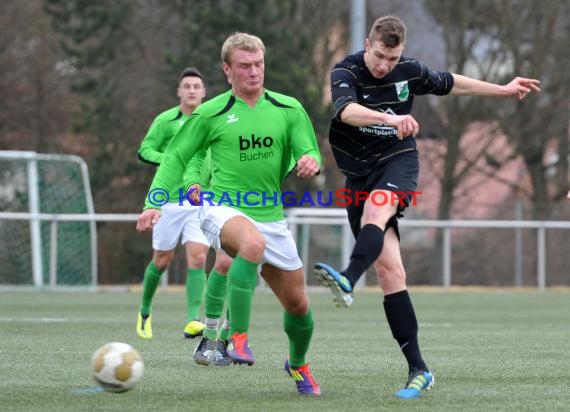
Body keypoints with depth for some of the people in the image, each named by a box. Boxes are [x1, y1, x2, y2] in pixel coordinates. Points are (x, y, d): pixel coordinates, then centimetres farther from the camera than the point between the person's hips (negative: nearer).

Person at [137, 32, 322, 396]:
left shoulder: (288, 109, 5)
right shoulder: (211, 114, -1)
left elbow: (310, 154, 5)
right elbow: (177, 157, 5)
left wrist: (310, 162, -21)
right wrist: (155, 203, -6)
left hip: (271, 216, 4)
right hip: (224, 209, -4)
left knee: (298, 304, 10)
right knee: (253, 243, -40)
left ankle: (298, 364, 41)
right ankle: (239, 339, -37)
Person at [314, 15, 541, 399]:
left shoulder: (409, 70, 0)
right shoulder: (346, 72, -11)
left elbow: (447, 83, 21)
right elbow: (347, 110, -33)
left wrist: (502, 90, 29)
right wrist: (390, 118, -50)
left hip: (398, 162, 1)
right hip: (360, 172, -1)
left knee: (375, 211, -35)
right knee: (389, 271, -7)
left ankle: (347, 280, -61)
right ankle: (418, 369, -6)